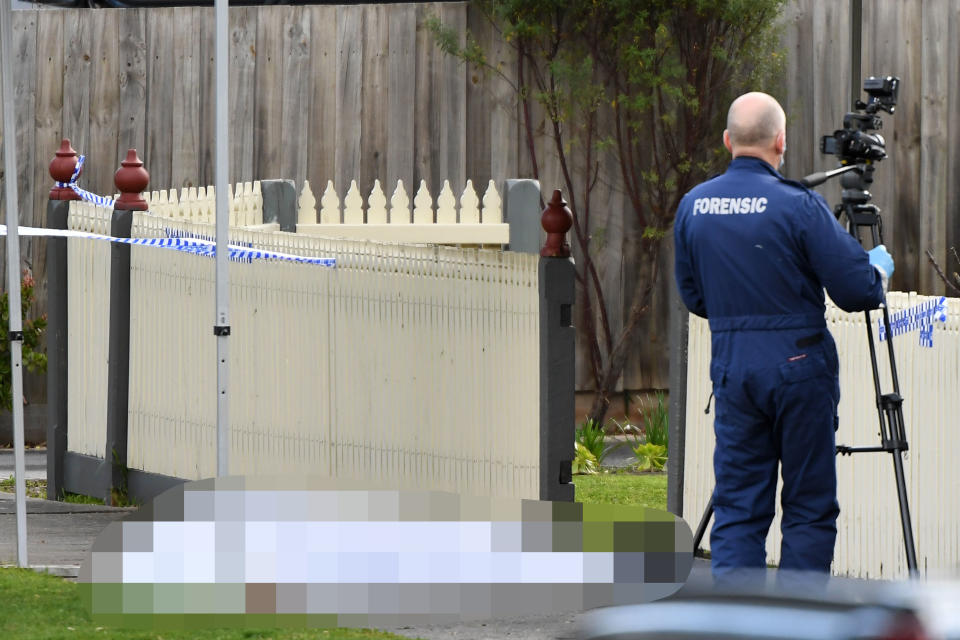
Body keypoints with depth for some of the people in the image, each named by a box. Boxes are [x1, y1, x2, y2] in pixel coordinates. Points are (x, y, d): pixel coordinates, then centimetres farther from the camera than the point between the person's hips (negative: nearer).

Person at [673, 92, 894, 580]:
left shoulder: (693, 206, 3)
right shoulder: (798, 206, -14)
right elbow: (857, 292, -11)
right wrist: (879, 268, 11)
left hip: (731, 369, 4)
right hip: (799, 367, -4)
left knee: (737, 507, 6)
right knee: (809, 509, 5)